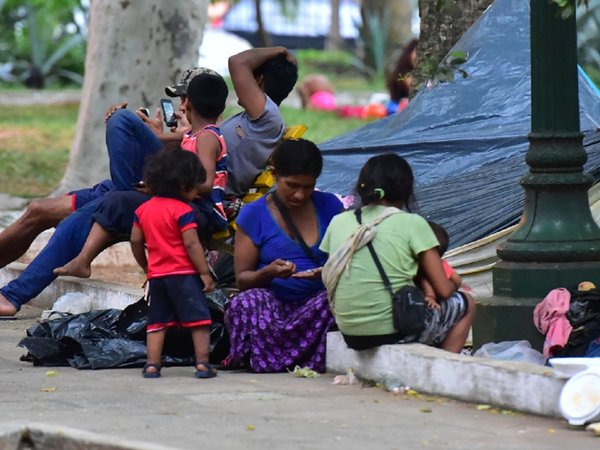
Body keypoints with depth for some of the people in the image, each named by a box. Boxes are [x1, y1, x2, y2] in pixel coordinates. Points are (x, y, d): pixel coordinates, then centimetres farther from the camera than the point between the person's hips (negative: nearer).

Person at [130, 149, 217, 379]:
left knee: (157, 322, 9)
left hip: (156, 275, 6)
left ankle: (152, 365, 2)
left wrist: (146, 267, 23)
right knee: (199, 319, -1)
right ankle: (202, 363, -8)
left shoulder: (143, 209, 10)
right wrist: (205, 272, -12)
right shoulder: (183, 211, -10)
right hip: (184, 274, -6)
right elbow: (191, 244, -15)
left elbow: (135, 241, 11)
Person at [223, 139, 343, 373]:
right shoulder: (254, 214, 6)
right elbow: (242, 278, 4)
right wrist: (268, 273, -18)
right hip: (273, 304, -1)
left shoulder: (329, 206, 11)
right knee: (247, 303, -35)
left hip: (319, 303, 1)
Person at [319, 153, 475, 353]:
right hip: (395, 332, -5)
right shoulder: (412, 223, -6)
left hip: (350, 336, 5)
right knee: (464, 303, 22)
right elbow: (444, 291, -4)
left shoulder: (338, 222, 6)